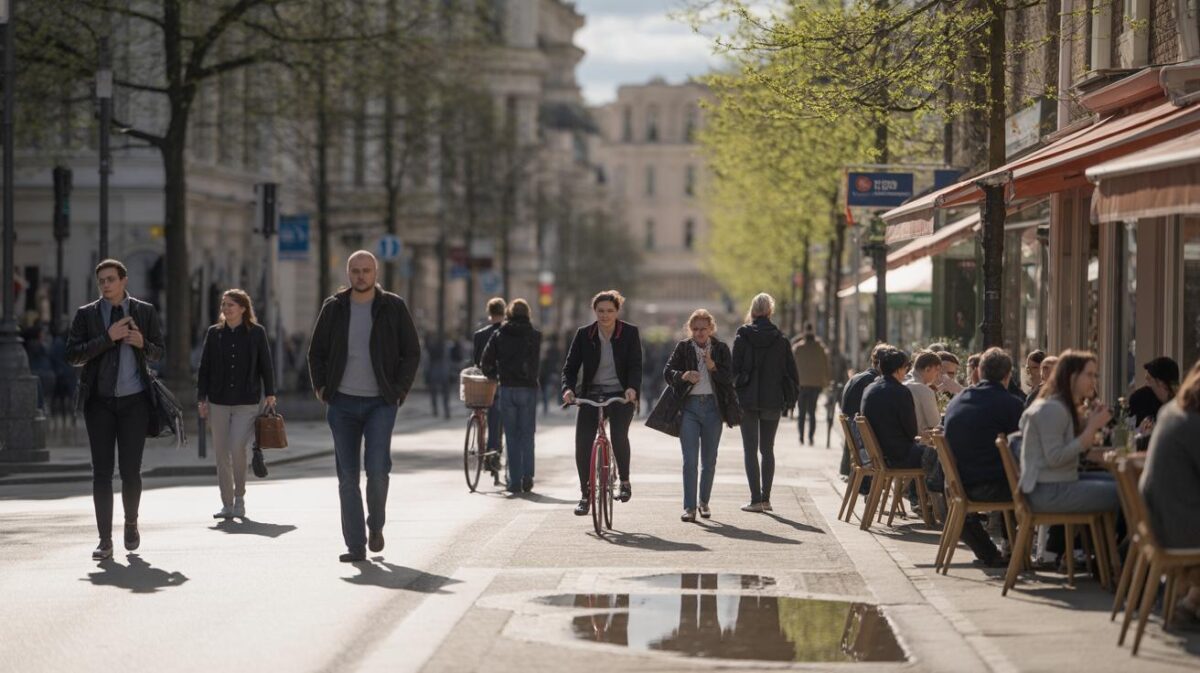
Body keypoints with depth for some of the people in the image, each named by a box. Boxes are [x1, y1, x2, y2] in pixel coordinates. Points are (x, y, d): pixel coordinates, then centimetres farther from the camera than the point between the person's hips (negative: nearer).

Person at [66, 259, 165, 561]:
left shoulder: (145, 311, 6)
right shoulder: (86, 314, 3)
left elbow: (158, 353, 11)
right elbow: (72, 355, -6)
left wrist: (142, 343, -12)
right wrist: (108, 337, -16)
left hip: (134, 400, 0)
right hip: (99, 402, 0)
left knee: (131, 471, -1)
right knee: (102, 472, -2)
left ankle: (131, 524, 26)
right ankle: (105, 540, 1)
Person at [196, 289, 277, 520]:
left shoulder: (256, 333, 1)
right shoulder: (214, 333, 6)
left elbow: (266, 366, 5)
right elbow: (204, 368, 9)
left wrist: (270, 395, 2)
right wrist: (202, 399, 4)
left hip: (247, 403, -3)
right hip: (218, 402, 3)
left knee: (237, 448, -15)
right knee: (221, 453, 3)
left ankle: (239, 498, 4)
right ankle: (227, 504, 12)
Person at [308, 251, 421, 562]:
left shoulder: (393, 307, 0)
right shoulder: (334, 308, 5)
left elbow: (412, 352, 4)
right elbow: (316, 352, 13)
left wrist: (400, 391, -5)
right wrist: (321, 387, 2)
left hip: (380, 403, -2)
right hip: (342, 403, 2)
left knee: (377, 468, -15)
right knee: (347, 476, 1)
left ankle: (376, 525, 12)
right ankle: (356, 546, 5)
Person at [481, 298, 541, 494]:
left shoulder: (499, 335, 2)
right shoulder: (535, 336, 1)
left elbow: (486, 361, -1)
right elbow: (536, 362, 0)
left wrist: (493, 376, 15)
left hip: (507, 388, 0)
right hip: (529, 388, 0)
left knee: (512, 436, 5)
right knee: (527, 434, 9)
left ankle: (514, 481, 3)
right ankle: (527, 478, 0)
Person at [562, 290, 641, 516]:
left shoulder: (630, 333, -3)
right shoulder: (583, 334, 0)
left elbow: (635, 365, -10)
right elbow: (570, 366, -2)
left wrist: (632, 387, -29)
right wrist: (568, 388, -22)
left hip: (620, 395, -2)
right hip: (591, 395, 2)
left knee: (618, 434, -26)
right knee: (582, 443, -11)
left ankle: (625, 481, -2)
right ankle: (585, 495, 2)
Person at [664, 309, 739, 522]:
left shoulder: (721, 349, 5)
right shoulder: (683, 348, 5)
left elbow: (729, 377, -2)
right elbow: (667, 372, 0)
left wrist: (713, 367, -20)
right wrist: (684, 376, -19)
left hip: (712, 407, 1)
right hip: (689, 407, -1)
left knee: (709, 460, 10)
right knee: (690, 460, -8)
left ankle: (704, 502, 24)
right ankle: (689, 507, -9)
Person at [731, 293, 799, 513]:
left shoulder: (742, 338, -5)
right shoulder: (781, 340, 0)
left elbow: (734, 368, -6)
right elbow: (791, 371, 2)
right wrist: (791, 397, 10)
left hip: (748, 401, -2)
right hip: (773, 401, 2)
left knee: (750, 449, 1)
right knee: (767, 449, 13)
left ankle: (756, 499, -6)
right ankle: (765, 498, 12)